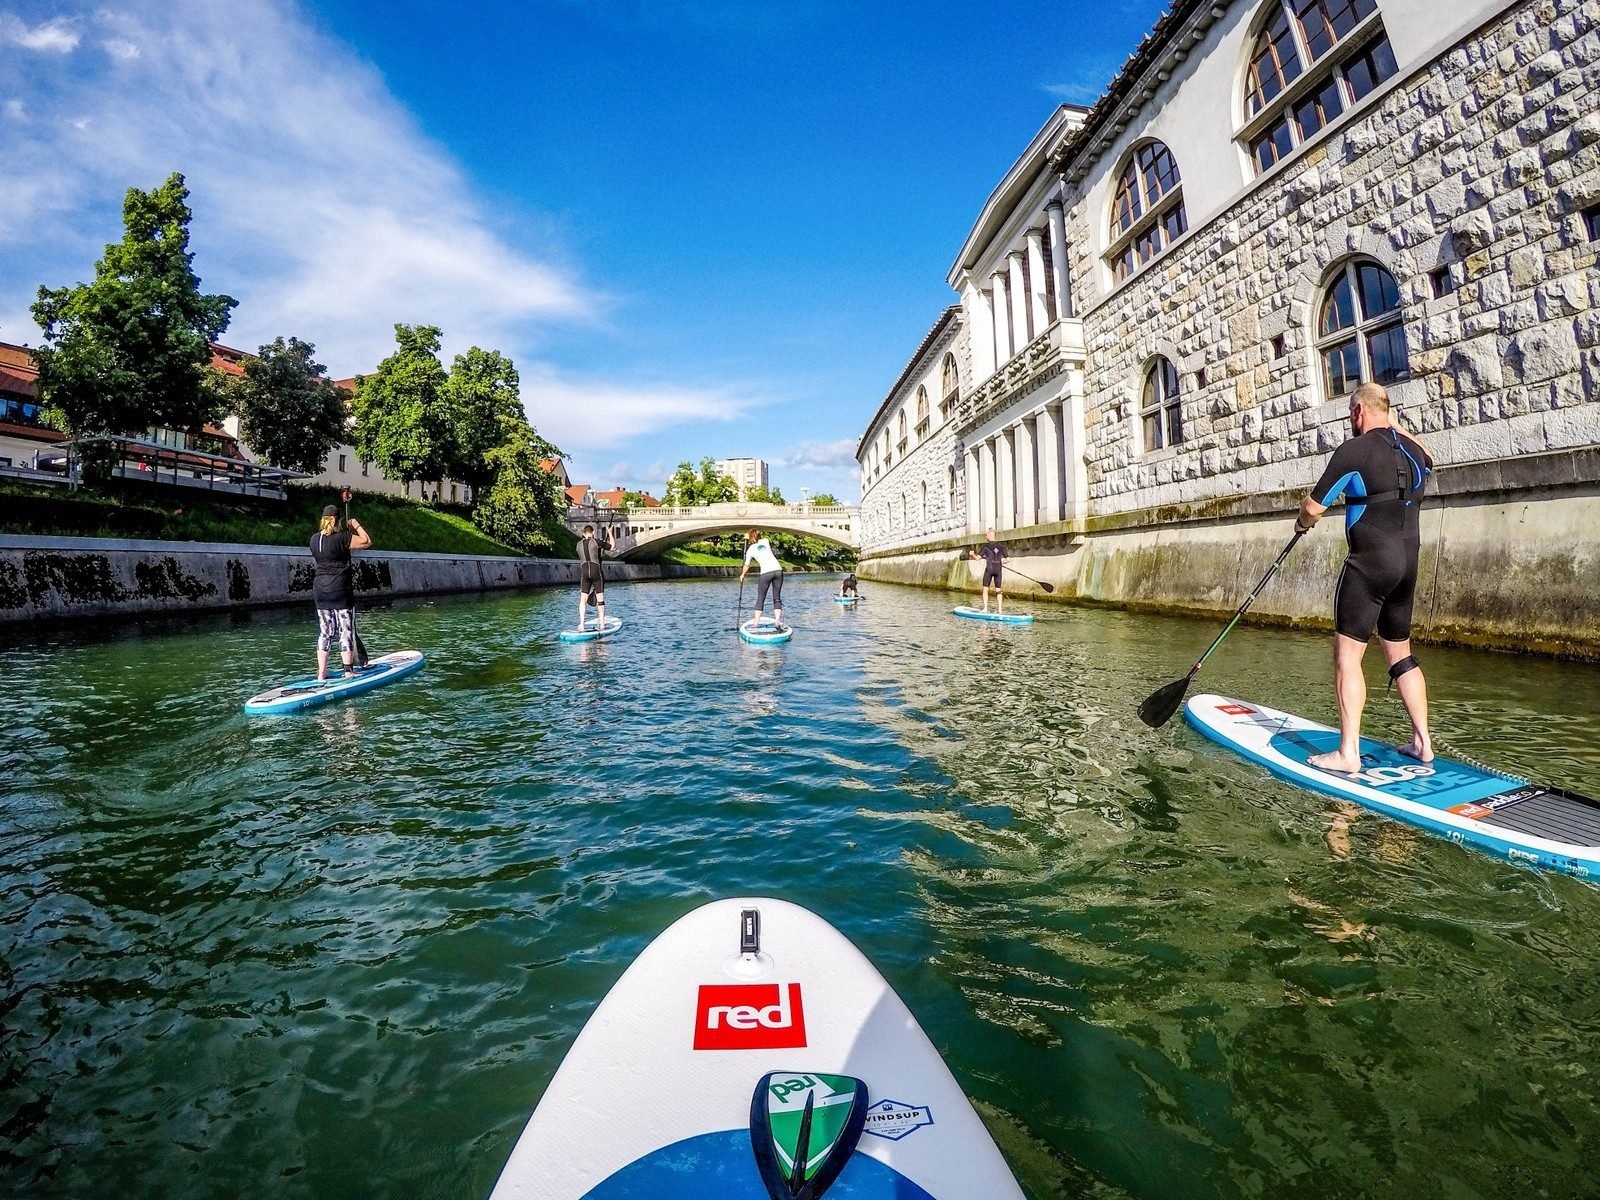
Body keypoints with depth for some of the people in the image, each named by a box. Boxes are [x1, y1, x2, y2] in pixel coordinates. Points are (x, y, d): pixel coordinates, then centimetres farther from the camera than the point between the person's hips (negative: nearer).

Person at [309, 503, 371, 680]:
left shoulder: (314, 539, 8)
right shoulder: (342, 537, -12)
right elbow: (367, 541, -10)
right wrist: (356, 525, 3)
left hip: (319, 589, 6)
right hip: (340, 590, -6)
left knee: (325, 632, 10)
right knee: (346, 631, 1)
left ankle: (321, 673, 13)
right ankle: (349, 671, 4)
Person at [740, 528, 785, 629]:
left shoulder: (750, 550, 7)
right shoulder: (765, 541, 15)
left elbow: (746, 565, 19)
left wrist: (742, 575, 35)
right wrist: (749, 537, 45)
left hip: (765, 573, -3)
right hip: (778, 570, 3)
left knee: (760, 598, 10)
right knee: (777, 598, 9)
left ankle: (756, 621, 7)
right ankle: (777, 621, -1)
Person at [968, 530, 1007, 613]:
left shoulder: (985, 546, -3)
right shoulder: (1000, 546, 6)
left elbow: (978, 557, -4)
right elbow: (1007, 558, 6)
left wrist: (972, 554, 14)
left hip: (989, 569, -3)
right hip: (998, 570, 3)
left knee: (985, 589, 5)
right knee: (998, 590, 8)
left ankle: (985, 608, -2)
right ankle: (1000, 609, 6)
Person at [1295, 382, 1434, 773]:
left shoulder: (1354, 450, -10)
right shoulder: (1413, 450, 12)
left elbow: (1314, 506, -9)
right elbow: (1426, 460, 39)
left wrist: (1303, 521, 13)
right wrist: (1397, 427, 43)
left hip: (1370, 562, -8)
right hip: (1408, 562, 8)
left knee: (1348, 654, -6)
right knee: (1401, 654, 17)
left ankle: (1348, 753, -7)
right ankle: (1423, 743, 22)